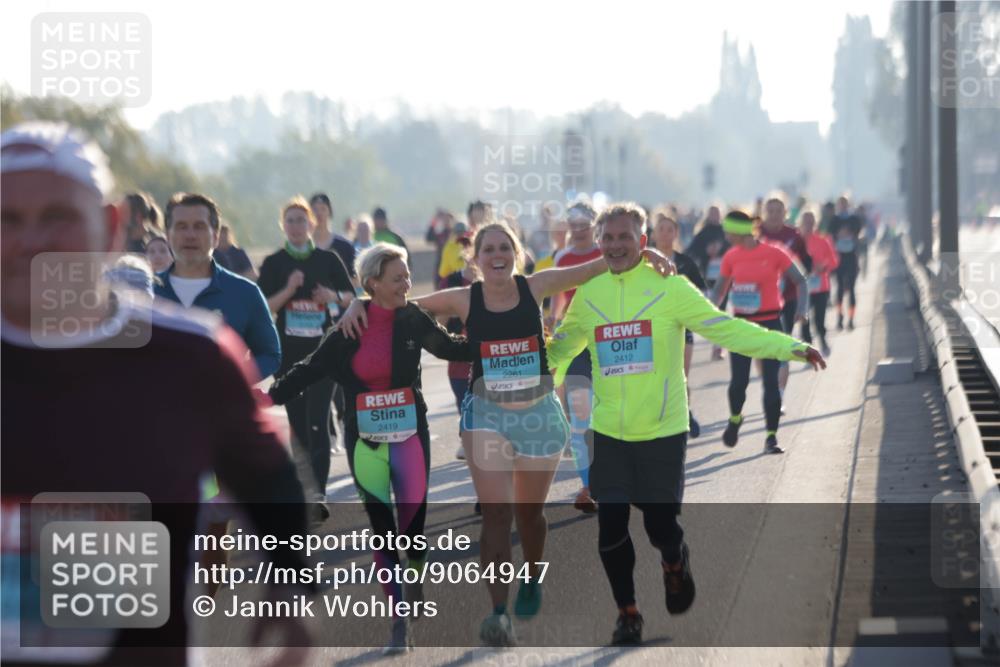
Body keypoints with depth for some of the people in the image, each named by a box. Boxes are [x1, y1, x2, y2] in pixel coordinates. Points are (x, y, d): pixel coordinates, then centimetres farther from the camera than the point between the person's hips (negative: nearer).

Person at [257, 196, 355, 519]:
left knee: (317, 420, -12)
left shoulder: (328, 259, 3)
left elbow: (351, 296, 10)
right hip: (288, 352, 2)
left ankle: (319, 492, -14)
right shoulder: (273, 263, 3)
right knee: (297, 419, 9)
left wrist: (334, 296, -11)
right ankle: (317, 469, 36)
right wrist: (288, 290, -19)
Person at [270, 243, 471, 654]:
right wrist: (269, 397, -3)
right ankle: (400, 622, 4)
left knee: (413, 518, -6)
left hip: (410, 434, 0)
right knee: (380, 526, 0)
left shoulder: (414, 319, -2)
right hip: (365, 440, 0)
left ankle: (415, 578, 25)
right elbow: (312, 369, 2)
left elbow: (449, 347, 12)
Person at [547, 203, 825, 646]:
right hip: (608, 434, 3)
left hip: (662, 431, -3)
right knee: (610, 527, 2)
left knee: (660, 525, 2)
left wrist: (789, 347, -20)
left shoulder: (669, 287, -8)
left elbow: (726, 328, -12)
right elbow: (562, 345, 20)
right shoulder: (588, 294, 3)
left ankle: (675, 565, 39)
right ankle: (627, 612, 24)